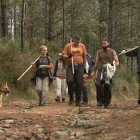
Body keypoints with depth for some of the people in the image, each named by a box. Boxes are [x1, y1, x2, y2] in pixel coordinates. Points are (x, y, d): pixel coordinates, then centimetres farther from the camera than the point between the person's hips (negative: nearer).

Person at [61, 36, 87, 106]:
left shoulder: (82, 46, 8)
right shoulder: (68, 46, 1)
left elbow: (84, 56, 15)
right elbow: (63, 55, 1)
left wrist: (84, 66, 13)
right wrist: (68, 56, -21)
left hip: (79, 66, 2)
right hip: (70, 66, -2)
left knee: (79, 83, -1)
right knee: (69, 81, -17)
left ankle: (78, 100, 7)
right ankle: (71, 97, 4)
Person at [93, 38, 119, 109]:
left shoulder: (112, 52, 8)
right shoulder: (99, 52, 13)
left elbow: (117, 62, 2)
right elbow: (96, 63, 16)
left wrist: (111, 66, -18)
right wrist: (94, 74, 13)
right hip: (100, 71, 1)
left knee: (107, 87, -6)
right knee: (98, 84, -22)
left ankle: (106, 104, 4)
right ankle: (100, 100, -10)